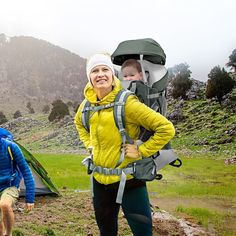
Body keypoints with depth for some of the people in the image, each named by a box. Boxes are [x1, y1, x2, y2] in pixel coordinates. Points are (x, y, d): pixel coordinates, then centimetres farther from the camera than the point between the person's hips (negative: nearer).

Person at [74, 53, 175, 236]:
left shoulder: (126, 102, -21)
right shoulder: (87, 104, -2)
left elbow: (166, 128, -22)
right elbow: (79, 123, 23)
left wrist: (141, 151, -20)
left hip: (128, 180, -6)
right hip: (100, 180, 6)